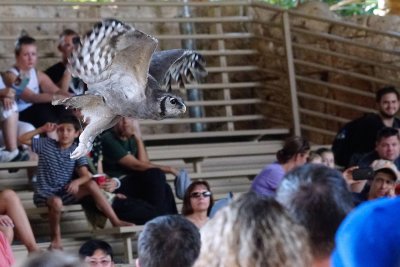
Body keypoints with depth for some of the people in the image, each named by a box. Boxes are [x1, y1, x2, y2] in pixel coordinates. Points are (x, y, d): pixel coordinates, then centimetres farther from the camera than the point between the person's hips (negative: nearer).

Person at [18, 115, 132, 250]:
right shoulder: (46, 144, 1)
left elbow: (85, 176, -9)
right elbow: (22, 139, -2)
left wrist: (77, 182, -33)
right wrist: (42, 130, -10)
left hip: (66, 192, 3)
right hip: (45, 193, -3)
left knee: (91, 184, -21)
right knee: (57, 202, -39)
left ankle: (116, 221, -20)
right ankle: (56, 237, -16)